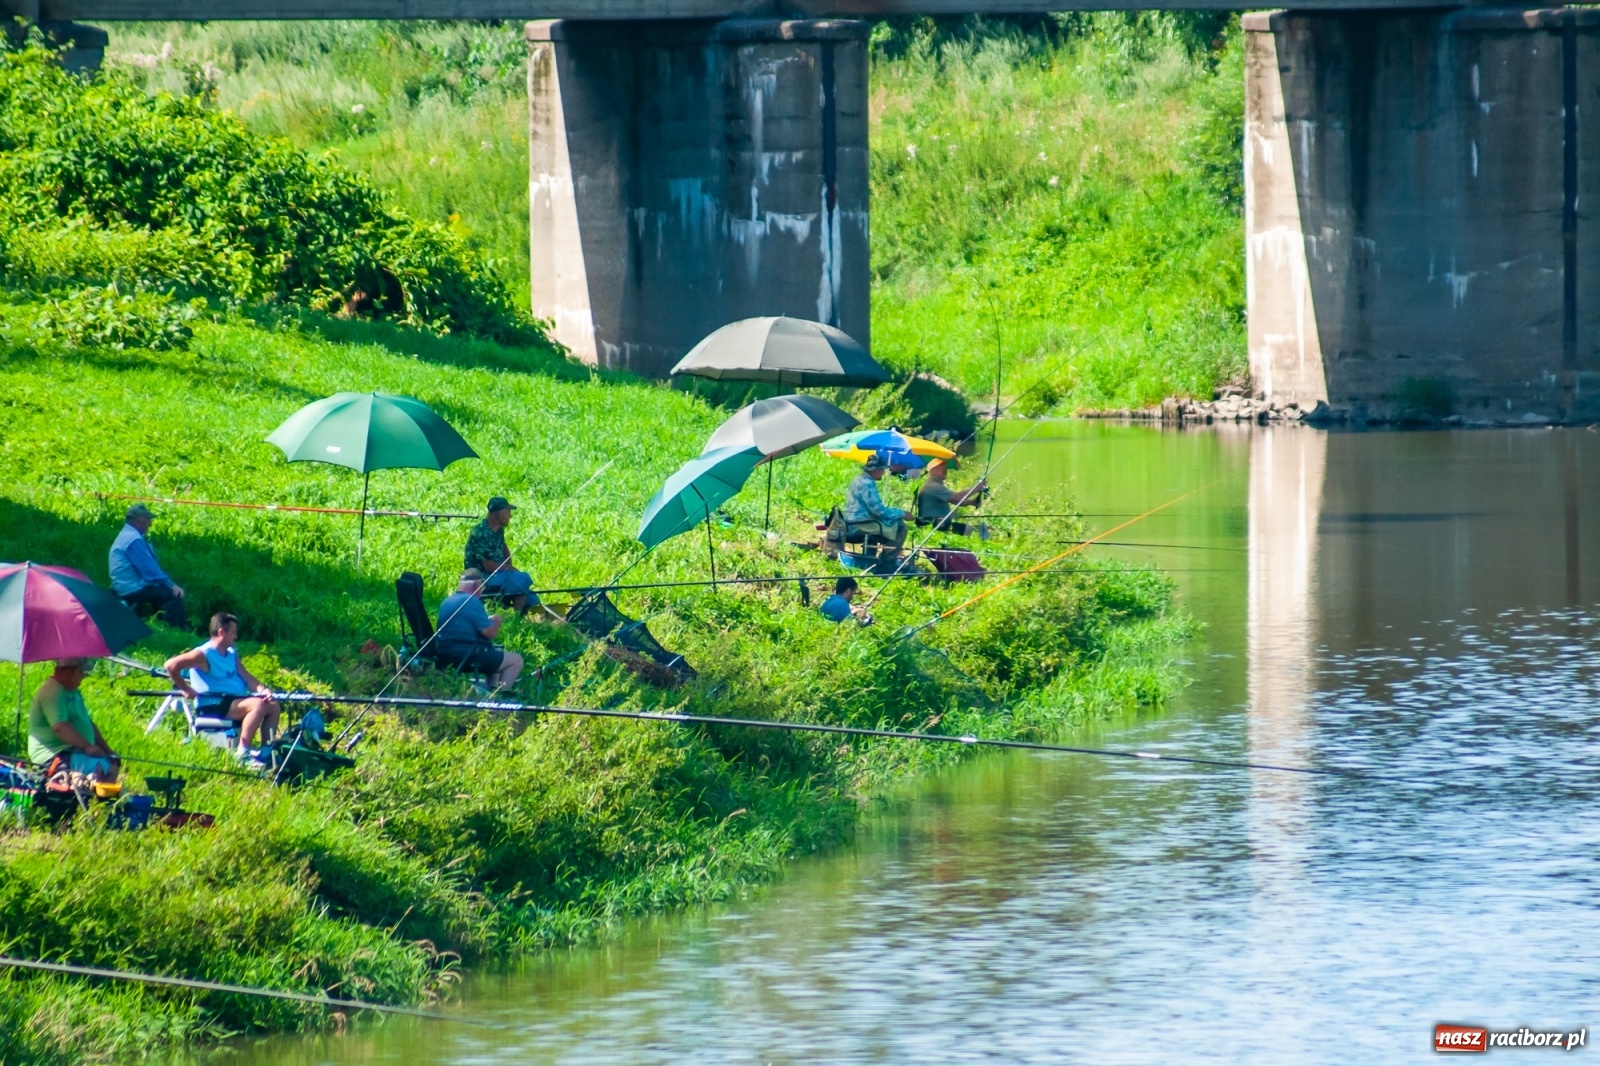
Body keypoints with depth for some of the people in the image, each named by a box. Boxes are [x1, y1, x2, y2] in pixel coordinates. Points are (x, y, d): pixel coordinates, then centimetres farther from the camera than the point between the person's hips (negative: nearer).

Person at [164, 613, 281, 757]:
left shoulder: (232, 654, 16)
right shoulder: (204, 655, -10)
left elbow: (247, 678, 12)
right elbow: (171, 665, -18)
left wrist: (263, 690, -7)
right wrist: (186, 689, -13)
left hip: (234, 700, 9)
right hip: (211, 705, -9)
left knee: (273, 706, -2)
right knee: (258, 704, -27)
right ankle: (243, 753, -28)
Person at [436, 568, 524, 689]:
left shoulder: (448, 601, 13)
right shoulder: (471, 601, -16)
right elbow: (490, 632, -17)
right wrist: (496, 622, 4)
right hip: (467, 656, -10)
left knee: (498, 654, 31)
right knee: (516, 661, -4)